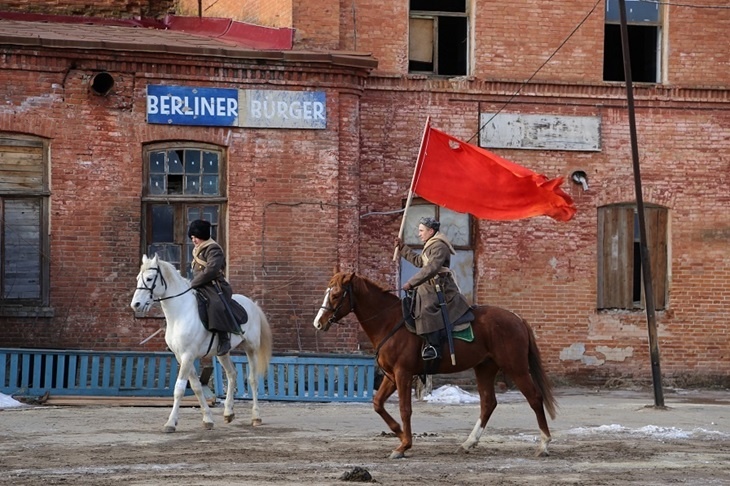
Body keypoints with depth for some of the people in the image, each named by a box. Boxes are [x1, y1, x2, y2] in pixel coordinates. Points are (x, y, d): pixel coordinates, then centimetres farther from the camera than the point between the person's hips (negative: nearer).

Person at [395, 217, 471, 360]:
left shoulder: (439, 246, -15)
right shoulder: (430, 245, 18)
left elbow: (431, 268, -27)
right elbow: (419, 261, 33)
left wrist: (411, 283, -29)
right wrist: (402, 247, 32)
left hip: (441, 289, -11)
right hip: (431, 288, 11)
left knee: (427, 309, -30)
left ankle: (434, 346, -36)